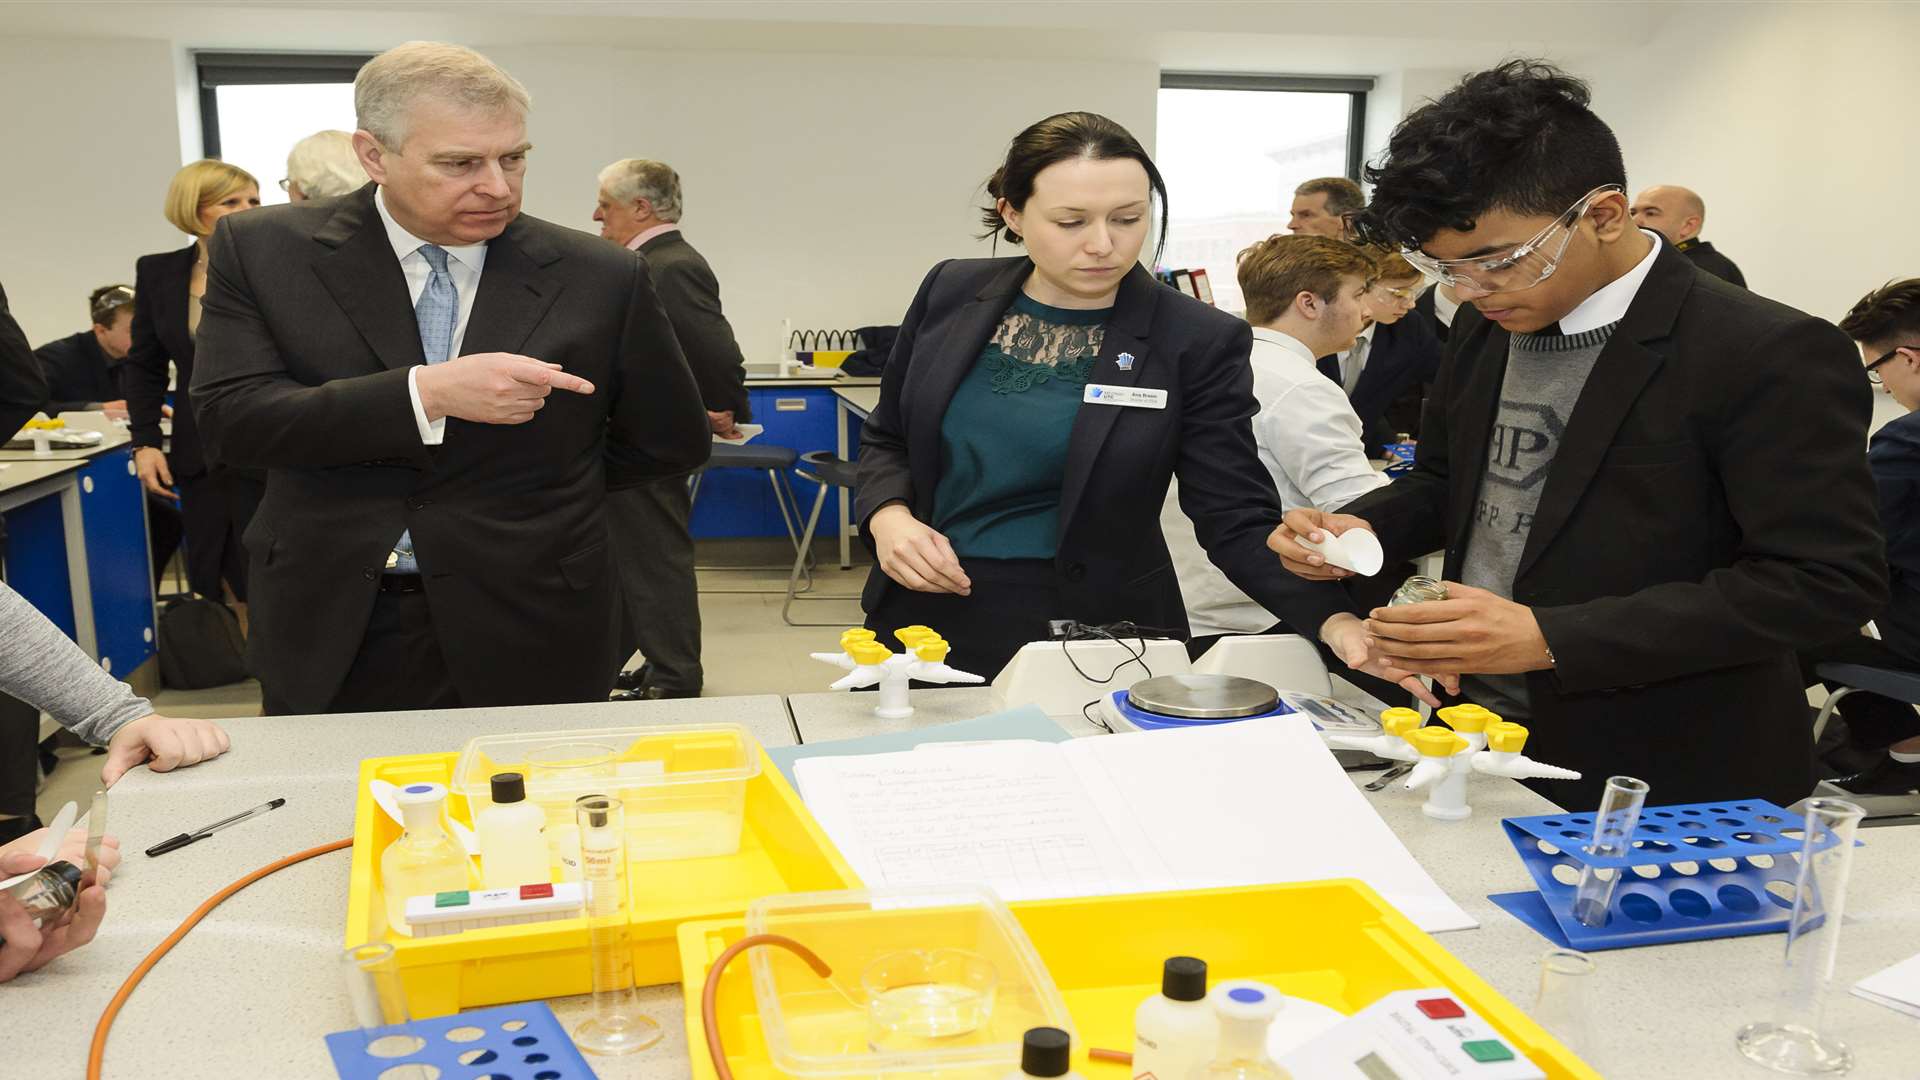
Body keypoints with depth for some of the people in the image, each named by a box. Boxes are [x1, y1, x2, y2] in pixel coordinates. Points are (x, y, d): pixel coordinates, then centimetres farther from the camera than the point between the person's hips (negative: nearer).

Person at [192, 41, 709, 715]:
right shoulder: (264, 251, -2)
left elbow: (669, 445, 5)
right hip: (328, 636, 1)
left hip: (526, 643, -1)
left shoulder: (599, 279, -5)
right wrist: (425, 393, -23)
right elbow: (229, 417, -13)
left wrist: (529, 501, 5)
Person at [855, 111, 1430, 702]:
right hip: (928, 613, 3)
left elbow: (1237, 519, -11)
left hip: (1091, 632, -3)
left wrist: (1334, 618, -28)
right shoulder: (951, 293, -1)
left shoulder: (1199, 342, -10)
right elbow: (888, 439, 10)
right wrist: (887, 517, -11)